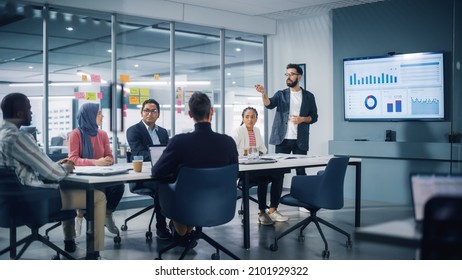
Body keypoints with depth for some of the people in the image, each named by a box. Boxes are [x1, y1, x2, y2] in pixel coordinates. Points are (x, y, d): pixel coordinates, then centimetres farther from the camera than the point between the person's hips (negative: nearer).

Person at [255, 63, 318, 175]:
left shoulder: (308, 96, 8)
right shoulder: (281, 94, 9)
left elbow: (314, 117, 8)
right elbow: (269, 104, -10)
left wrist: (302, 119, -12)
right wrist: (263, 93, -30)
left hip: (300, 140, 0)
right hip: (282, 139, 1)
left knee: (300, 171, 2)